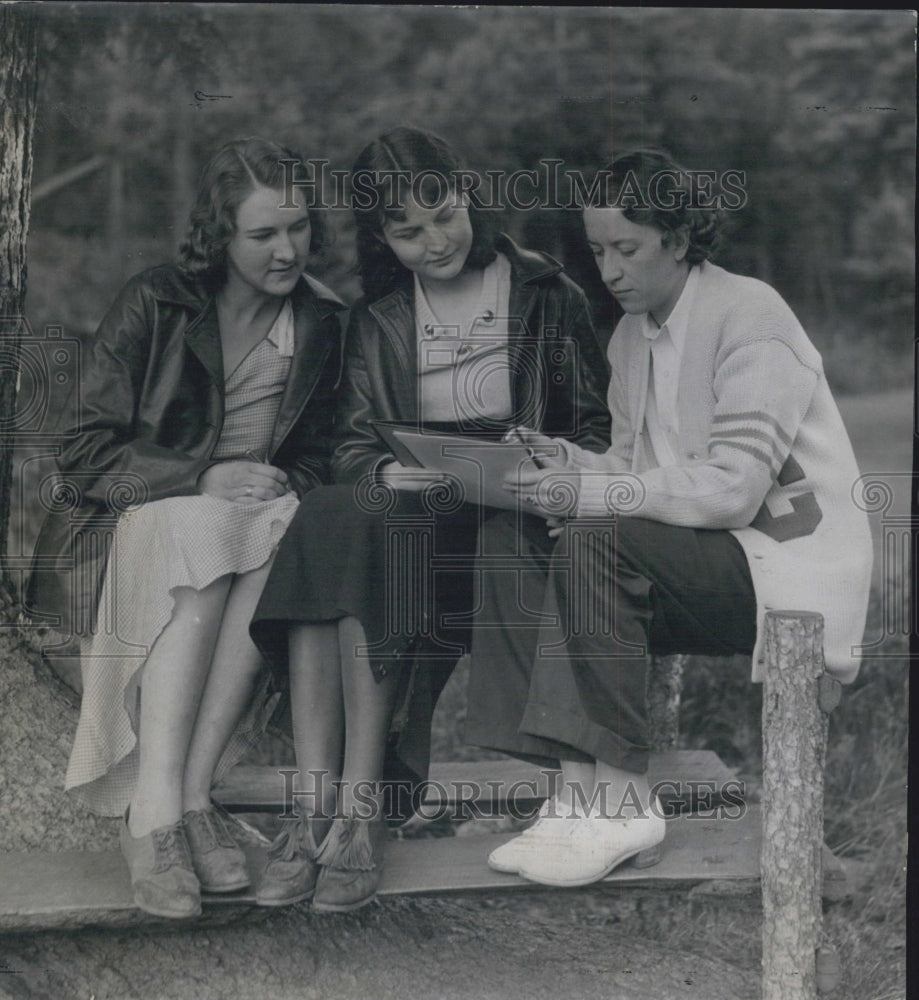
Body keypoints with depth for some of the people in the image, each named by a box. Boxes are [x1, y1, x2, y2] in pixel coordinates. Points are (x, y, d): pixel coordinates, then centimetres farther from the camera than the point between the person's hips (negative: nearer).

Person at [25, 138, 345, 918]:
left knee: (285, 537, -34)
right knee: (206, 541, -39)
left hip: (259, 505, 3)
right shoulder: (154, 305, -1)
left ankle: (190, 793, -35)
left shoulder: (320, 321, 10)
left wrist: (282, 489, -7)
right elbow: (86, 451, -5)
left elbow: (316, 456, 17)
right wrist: (201, 479, -17)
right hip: (158, 511, -3)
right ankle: (156, 816, -42)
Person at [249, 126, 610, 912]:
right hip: (405, 507, 3)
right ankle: (315, 810, -37)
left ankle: (360, 811, -36)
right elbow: (353, 442, 9)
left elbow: (598, 427, 8)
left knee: (366, 534, -33)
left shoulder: (544, 293, 9)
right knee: (324, 523, -32)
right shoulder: (378, 319, 18)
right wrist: (386, 472, -14)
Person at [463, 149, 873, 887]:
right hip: (697, 558, 8)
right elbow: (633, 467, 13)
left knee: (594, 542, -31)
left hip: (784, 565, -8)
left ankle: (626, 802, -23)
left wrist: (590, 494, -27)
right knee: (509, 536, -12)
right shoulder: (633, 334, 13)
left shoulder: (748, 315, -12)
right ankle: (580, 787, -18)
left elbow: (733, 487, -22)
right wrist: (566, 463, -9)